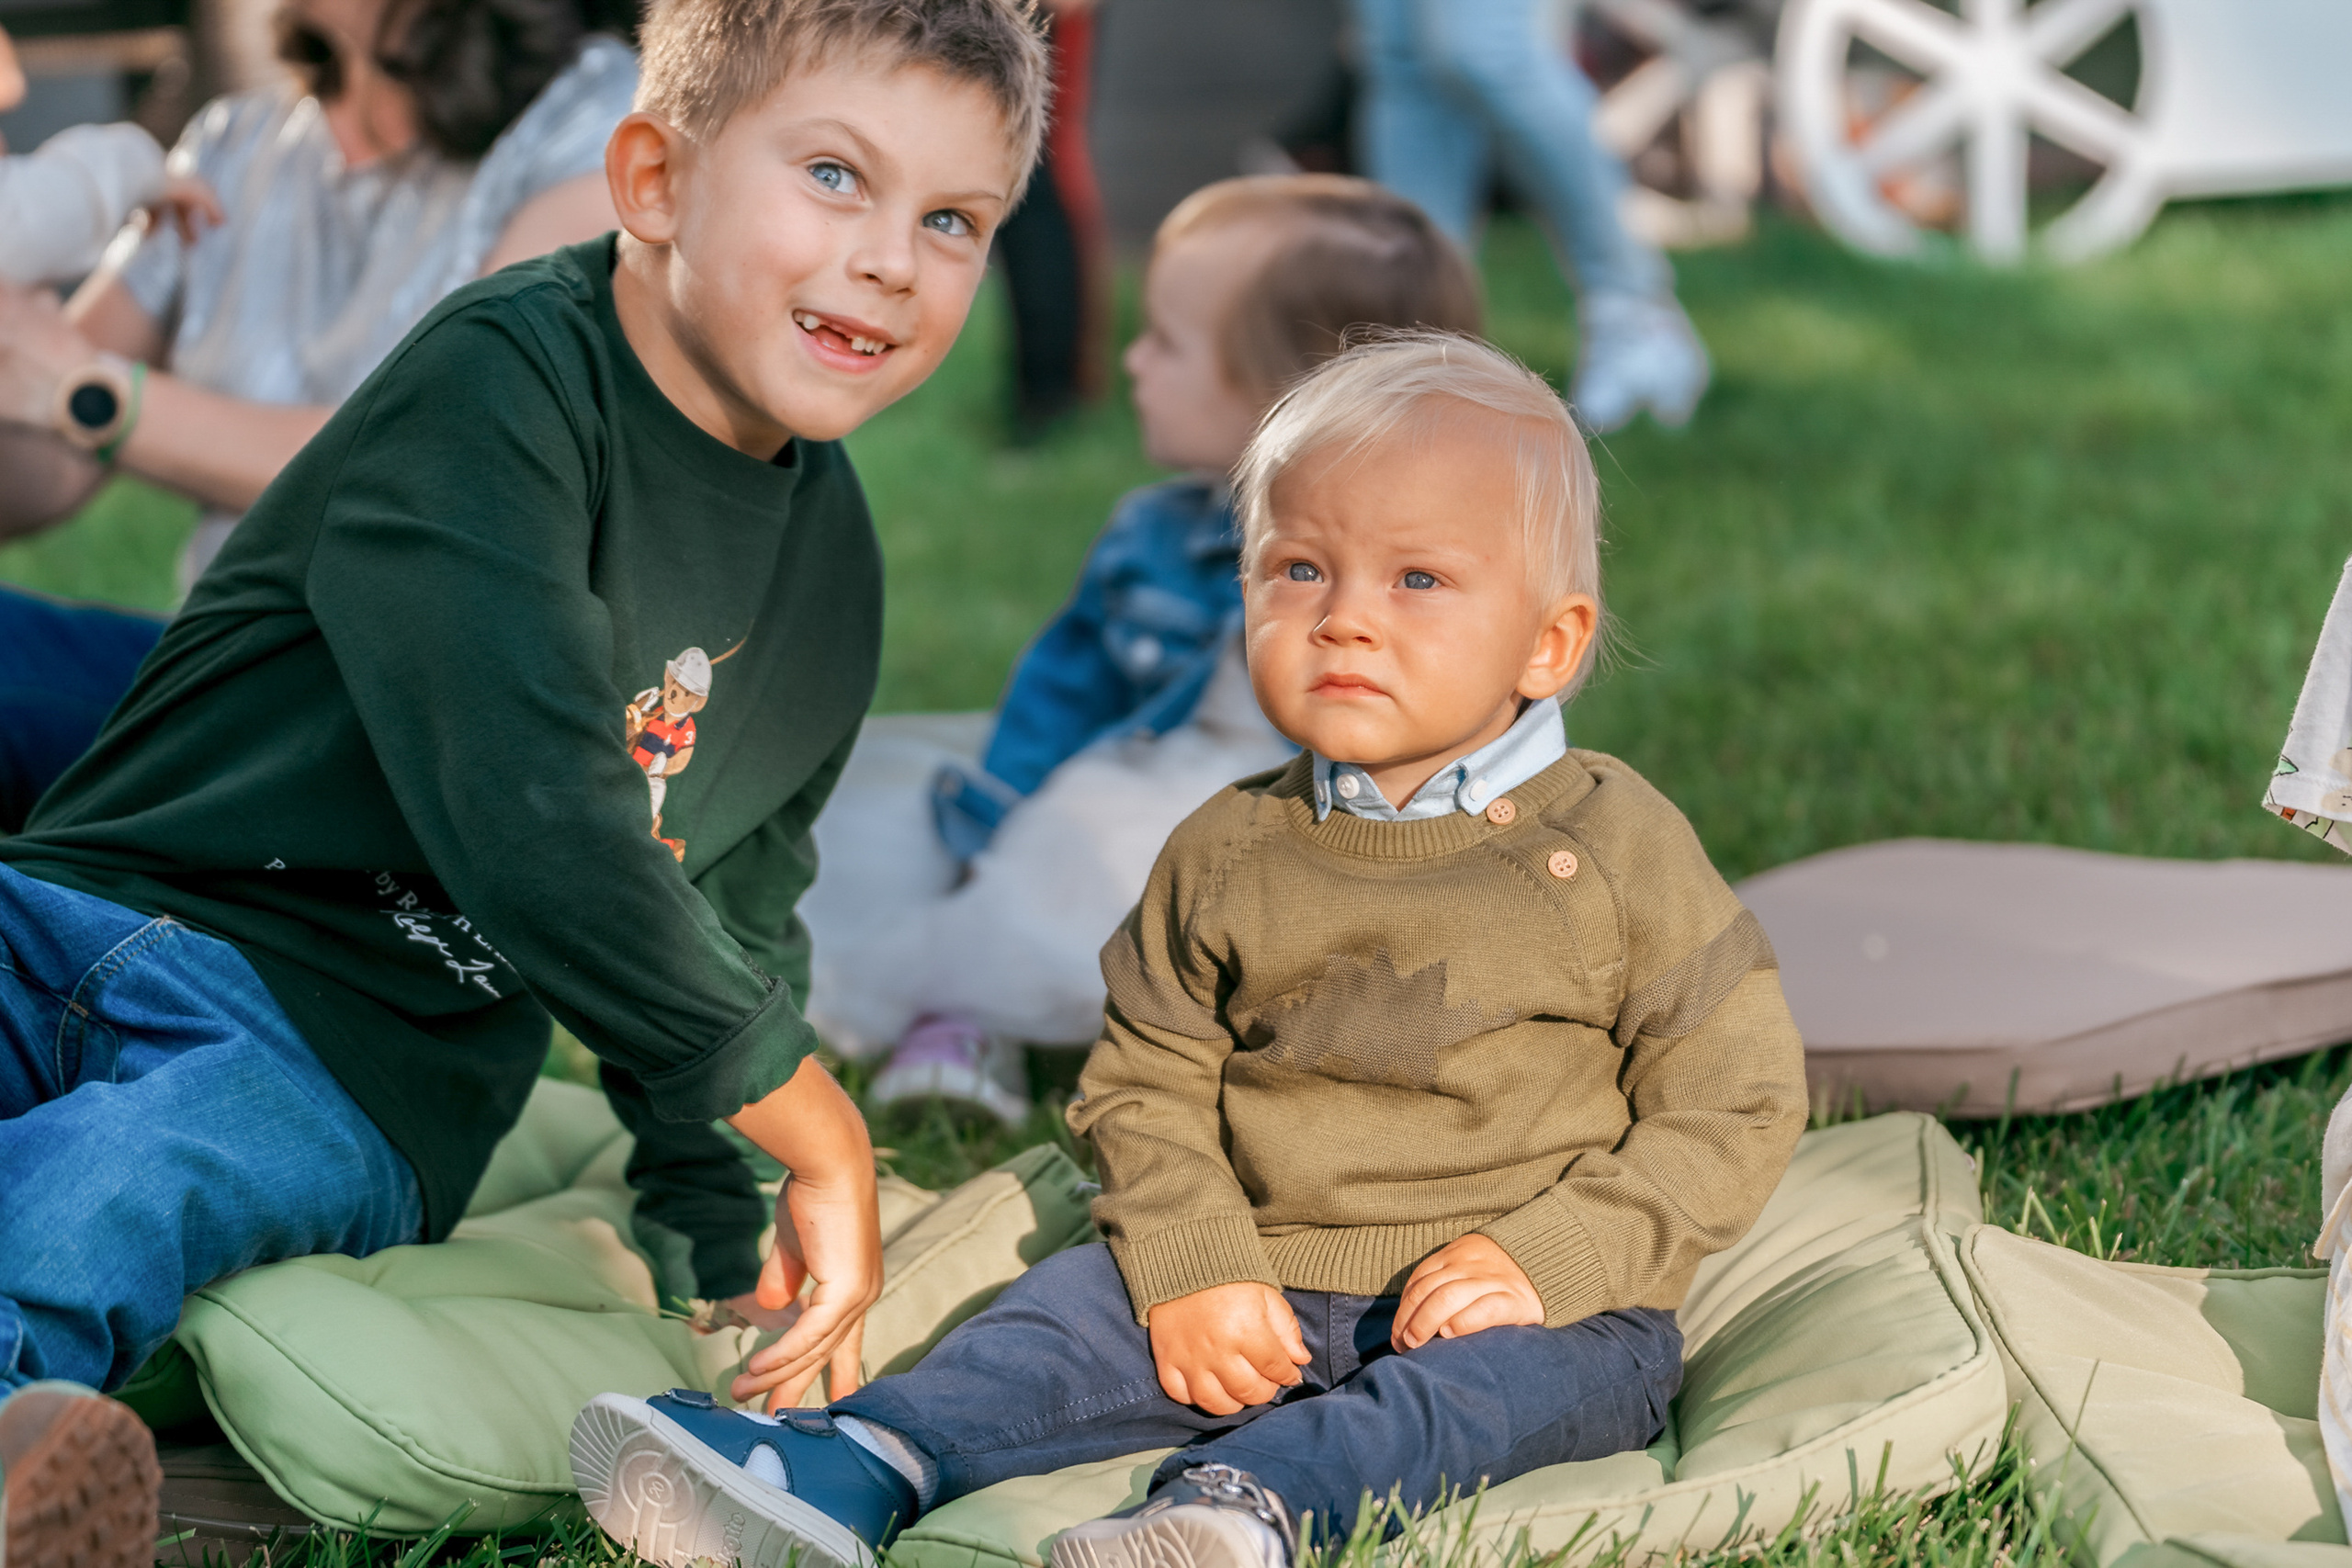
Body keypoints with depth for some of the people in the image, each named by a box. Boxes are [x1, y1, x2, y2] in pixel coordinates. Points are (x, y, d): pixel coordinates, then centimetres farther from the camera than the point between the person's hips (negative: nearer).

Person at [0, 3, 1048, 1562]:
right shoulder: (503, 380, -14)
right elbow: (527, 820, -23)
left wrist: (723, 1255, 21)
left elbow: (734, 922, 25)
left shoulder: (833, 568, 11)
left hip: (356, 1076, 3)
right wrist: (818, 1122, -13)